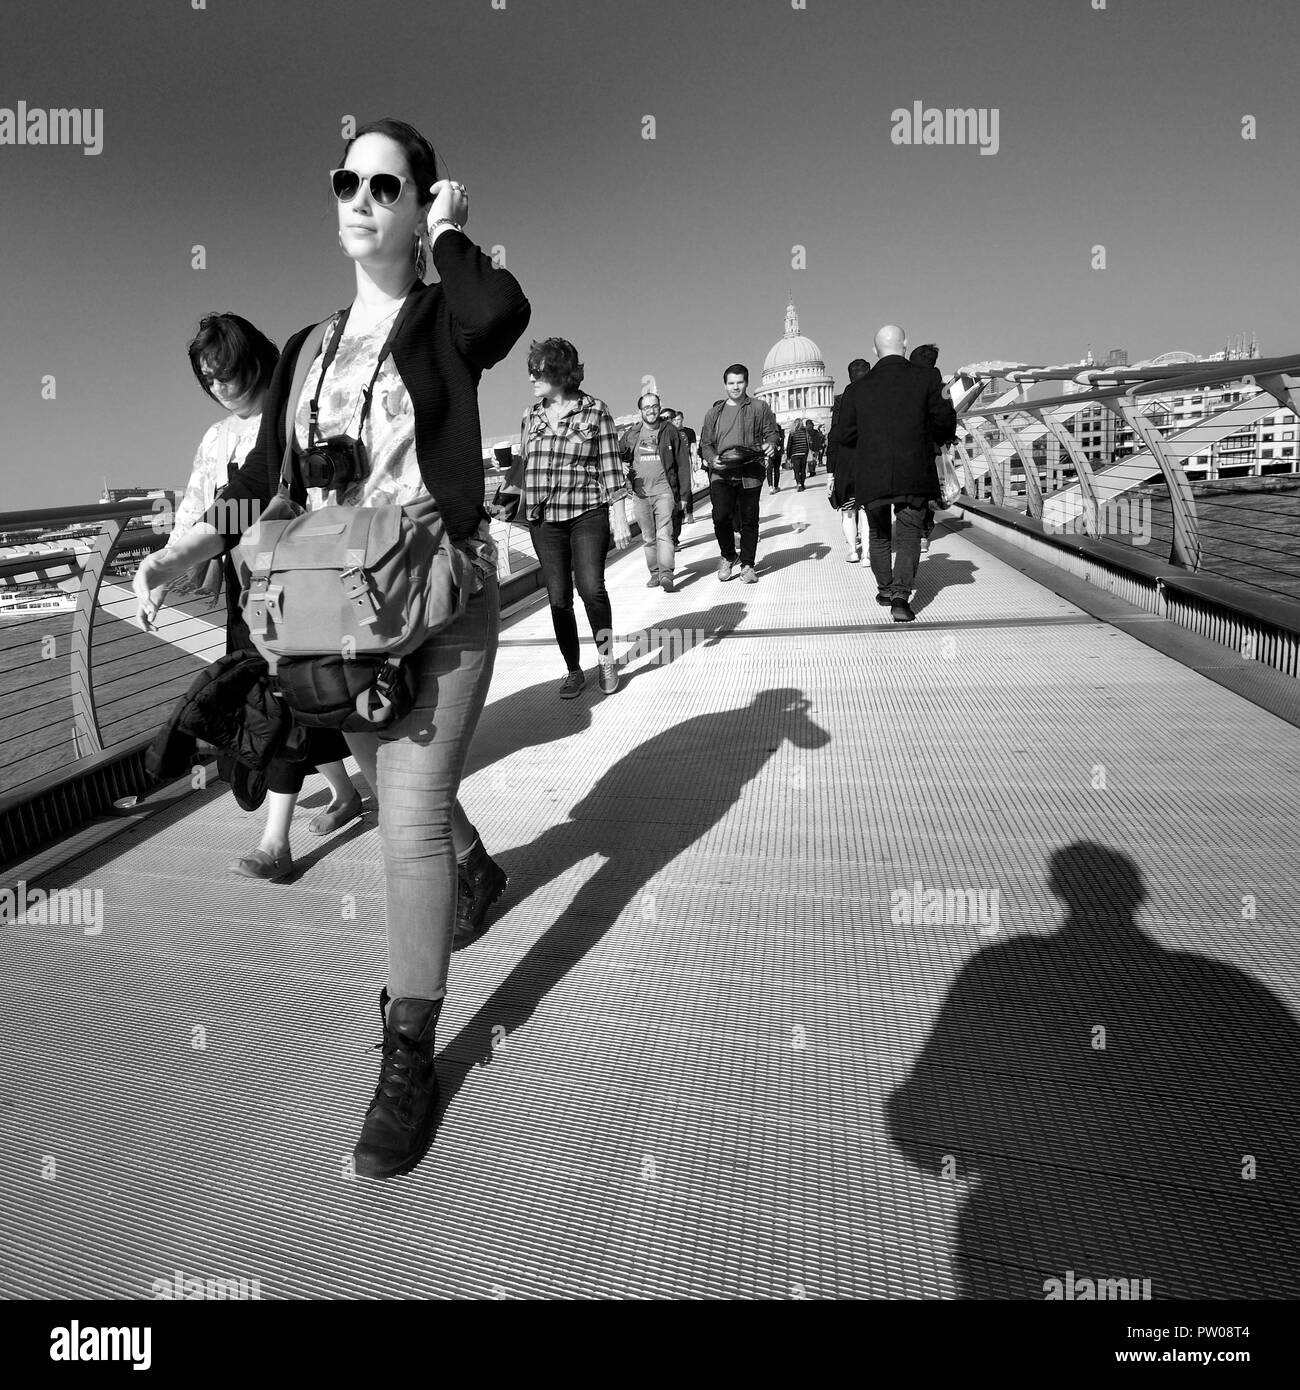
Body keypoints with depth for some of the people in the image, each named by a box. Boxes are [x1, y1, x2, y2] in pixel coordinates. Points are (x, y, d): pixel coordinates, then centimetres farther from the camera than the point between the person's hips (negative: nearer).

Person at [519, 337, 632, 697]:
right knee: (558, 597, 3)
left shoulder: (595, 411, 0)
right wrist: (521, 511, 15)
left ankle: (607, 659, 5)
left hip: (587, 514, -4)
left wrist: (618, 516, -6)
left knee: (590, 587, -16)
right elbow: (525, 469, 16)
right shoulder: (530, 417, 11)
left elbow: (611, 467, -1)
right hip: (543, 519, 4)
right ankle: (573, 671, 16)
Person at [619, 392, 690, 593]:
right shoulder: (631, 433, 8)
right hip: (640, 493, 3)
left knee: (664, 534, -14)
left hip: (664, 491, -3)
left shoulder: (670, 430, 4)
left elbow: (682, 462, 5)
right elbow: (617, 455, 22)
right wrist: (622, 465, -2)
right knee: (648, 538, 8)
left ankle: (666, 574, -20)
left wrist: (683, 493, 1)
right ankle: (654, 573, 18)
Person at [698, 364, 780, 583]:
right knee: (720, 516, -13)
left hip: (750, 472, -1)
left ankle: (747, 565, 13)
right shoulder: (714, 412, 16)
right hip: (721, 473, 1)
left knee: (749, 520, 1)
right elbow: (705, 443, 14)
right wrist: (712, 459, -7)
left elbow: (772, 432, 10)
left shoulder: (760, 408, 12)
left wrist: (770, 444, -14)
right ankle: (727, 556, 11)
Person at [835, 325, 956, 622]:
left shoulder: (856, 388, 2)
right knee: (909, 536, 7)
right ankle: (900, 595, -8)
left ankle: (885, 589, 31)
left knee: (879, 535, 20)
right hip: (914, 475, -1)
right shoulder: (926, 378, -2)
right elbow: (945, 425, -1)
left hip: (871, 476, 2)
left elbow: (846, 436, 4)